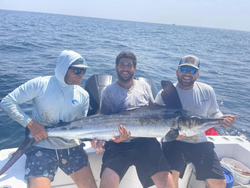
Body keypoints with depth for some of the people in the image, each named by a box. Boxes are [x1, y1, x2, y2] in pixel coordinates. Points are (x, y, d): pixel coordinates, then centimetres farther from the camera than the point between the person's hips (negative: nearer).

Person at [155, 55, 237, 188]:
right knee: (170, 177, -25)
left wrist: (222, 119, -10)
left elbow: (213, 113, 14)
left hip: (200, 143, 4)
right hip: (174, 142, -3)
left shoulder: (207, 91, 4)